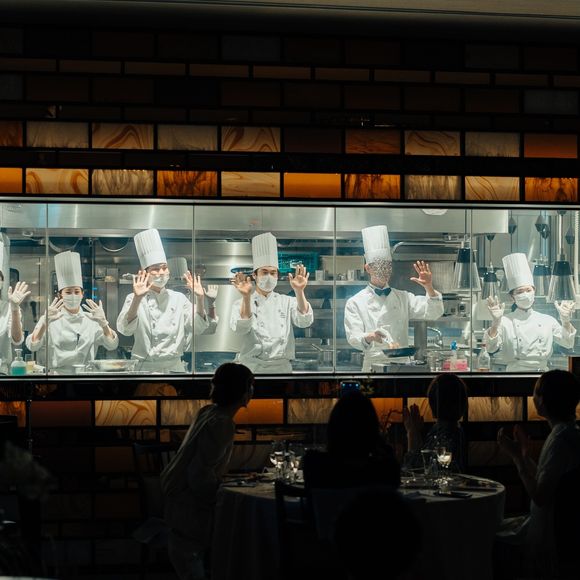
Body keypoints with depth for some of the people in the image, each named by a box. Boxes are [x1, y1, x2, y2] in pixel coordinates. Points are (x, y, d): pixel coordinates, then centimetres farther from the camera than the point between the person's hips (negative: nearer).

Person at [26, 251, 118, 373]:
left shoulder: (92, 320, 11)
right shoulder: (51, 320, 7)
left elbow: (112, 345, 2)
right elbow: (32, 346, -4)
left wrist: (103, 323, -15)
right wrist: (45, 322, -19)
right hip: (57, 374, -1)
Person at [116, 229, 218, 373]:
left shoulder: (179, 298, 10)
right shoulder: (134, 299, 1)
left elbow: (197, 328, 4)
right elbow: (125, 329, -15)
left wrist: (200, 299, -9)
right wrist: (137, 299, -28)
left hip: (174, 367, 3)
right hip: (145, 368, -3)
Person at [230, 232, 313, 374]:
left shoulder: (287, 302, 12)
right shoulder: (241, 303, 6)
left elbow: (304, 321, -7)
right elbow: (240, 329, -14)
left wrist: (299, 292, -22)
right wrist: (246, 298, -28)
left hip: (282, 367, 2)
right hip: (252, 367, -2)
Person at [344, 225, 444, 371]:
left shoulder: (403, 298, 17)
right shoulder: (355, 303, 7)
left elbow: (433, 314, 7)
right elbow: (354, 338, -2)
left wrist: (429, 288, -10)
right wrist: (369, 338, -24)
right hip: (373, 364, -3)